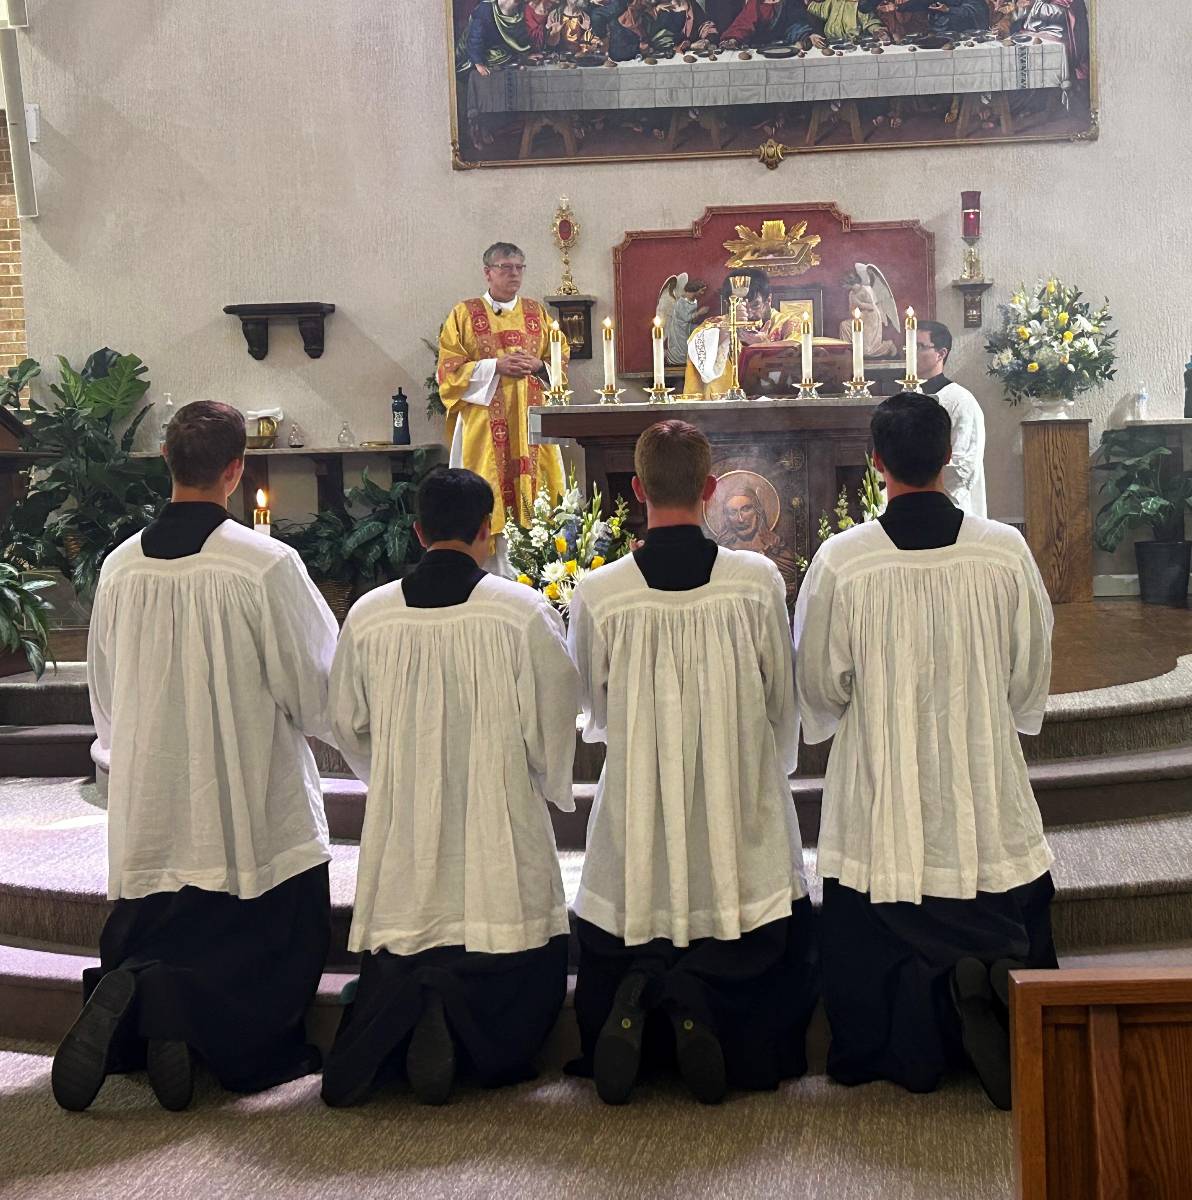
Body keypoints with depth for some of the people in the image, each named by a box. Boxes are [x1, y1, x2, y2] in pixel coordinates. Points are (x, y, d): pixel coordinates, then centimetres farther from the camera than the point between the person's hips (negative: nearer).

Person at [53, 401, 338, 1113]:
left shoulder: (120, 567, 0)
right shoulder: (267, 565, -15)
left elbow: (104, 702, 12)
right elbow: (320, 694, -9)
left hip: (147, 812, 5)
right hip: (257, 822, -4)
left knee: (145, 958, 19)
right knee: (275, 967, 8)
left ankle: (128, 1005, -12)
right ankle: (176, 1003, -17)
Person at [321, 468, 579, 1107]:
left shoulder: (368, 616, 0)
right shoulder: (524, 612, -8)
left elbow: (347, 724, 11)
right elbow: (553, 725, -2)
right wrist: (552, 788, 17)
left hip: (400, 831, 3)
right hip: (499, 834, -3)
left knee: (399, 956, 17)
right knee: (522, 958, 11)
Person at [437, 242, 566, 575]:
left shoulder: (537, 314, 15)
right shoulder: (464, 315, 5)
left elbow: (561, 360, 15)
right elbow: (450, 369, -1)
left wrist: (537, 365, -6)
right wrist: (495, 366, -13)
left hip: (532, 421, 3)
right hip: (485, 423, -3)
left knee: (535, 492, -2)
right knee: (490, 499, -8)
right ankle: (495, 571, -4)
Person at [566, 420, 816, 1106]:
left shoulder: (598, 595, -11)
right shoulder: (758, 580, -10)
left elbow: (595, 711, 5)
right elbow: (784, 699, 3)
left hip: (637, 808, 1)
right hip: (741, 814, 0)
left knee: (615, 957, 20)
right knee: (760, 954, 17)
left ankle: (642, 992, -11)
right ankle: (693, 1000, -10)